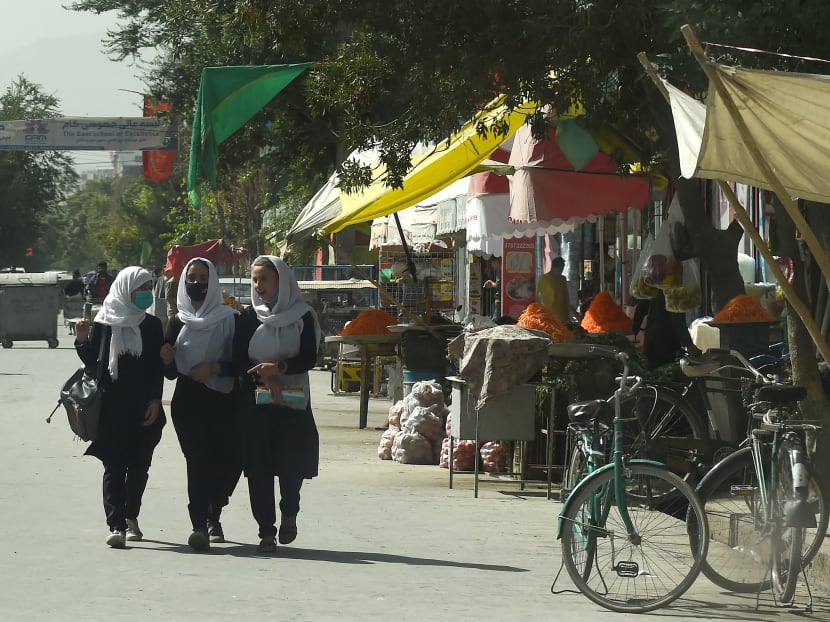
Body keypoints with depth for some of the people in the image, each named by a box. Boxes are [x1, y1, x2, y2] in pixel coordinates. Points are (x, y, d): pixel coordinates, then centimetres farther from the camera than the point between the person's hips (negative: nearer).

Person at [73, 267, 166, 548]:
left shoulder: (152, 325, 8)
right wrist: (83, 341, -14)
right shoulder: (104, 324, 1)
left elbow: (158, 367, 8)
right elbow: (91, 362, 4)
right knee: (115, 466, -7)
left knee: (139, 465, 6)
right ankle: (116, 524, -12)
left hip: (144, 409, 3)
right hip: (112, 408, -2)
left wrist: (154, 401, -2)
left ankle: (130, 517, 22)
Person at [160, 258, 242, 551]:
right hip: (188, 403, 1)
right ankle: (199, 525, -18)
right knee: (198, 460, -13)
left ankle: (212, 515, 26)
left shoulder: (230, 320, 3)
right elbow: (171, 373, 14)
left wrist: (215, 368, -15)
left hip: (224, 403, 0)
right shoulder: (178, 323, 11)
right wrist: (166, 359, -8)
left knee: (229, 461, 0)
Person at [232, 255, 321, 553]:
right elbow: (238, 361, 2)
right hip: (255, 402, 1)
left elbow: (309, 358, -5)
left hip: (293, 400, -1)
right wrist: (263, 378, -15)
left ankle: (289, 513, 24)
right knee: (258, 467, -4)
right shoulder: (248, 317, 7)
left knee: (292, 461, -4)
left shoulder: (302, 316, 2)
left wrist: (278, 367, -23)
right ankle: (266, 531, 2)